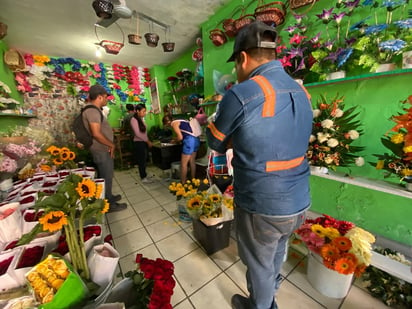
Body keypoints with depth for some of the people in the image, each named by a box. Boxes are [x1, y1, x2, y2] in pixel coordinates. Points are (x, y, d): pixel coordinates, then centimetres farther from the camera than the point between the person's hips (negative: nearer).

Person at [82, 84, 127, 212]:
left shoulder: (94, 110, 14)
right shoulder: (92, 111, -20)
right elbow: (96, 133, -28)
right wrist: (111, 145, -16)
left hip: (103, 150, 10)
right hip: (102, 150, -10)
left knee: (105, 176, 20)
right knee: (106, 177, 1)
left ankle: (108, 197, 36)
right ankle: (109, 204, 15)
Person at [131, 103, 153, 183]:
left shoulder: (141, 119, 12)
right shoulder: (134, 120, -12)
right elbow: (137, 133, -18)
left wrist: (148, 141, 8)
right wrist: (147, 141, -14)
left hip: (144, 142, 8)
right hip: (139, 143, -8)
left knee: (144, 160, 14)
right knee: (141, 160, 0)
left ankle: (144, 175, 27)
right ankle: (143, 178, 12)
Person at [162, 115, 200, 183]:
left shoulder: (174, 123, -2)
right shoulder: (180, 121, 24)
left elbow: (180, 137, -10)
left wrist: (174, 141, 9)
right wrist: (176, 139, 23)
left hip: (190, 141, -9)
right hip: (196, 139, 9)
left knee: (183, 163, 1)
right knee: (192, 162, 18)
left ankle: (183, 183, 12)